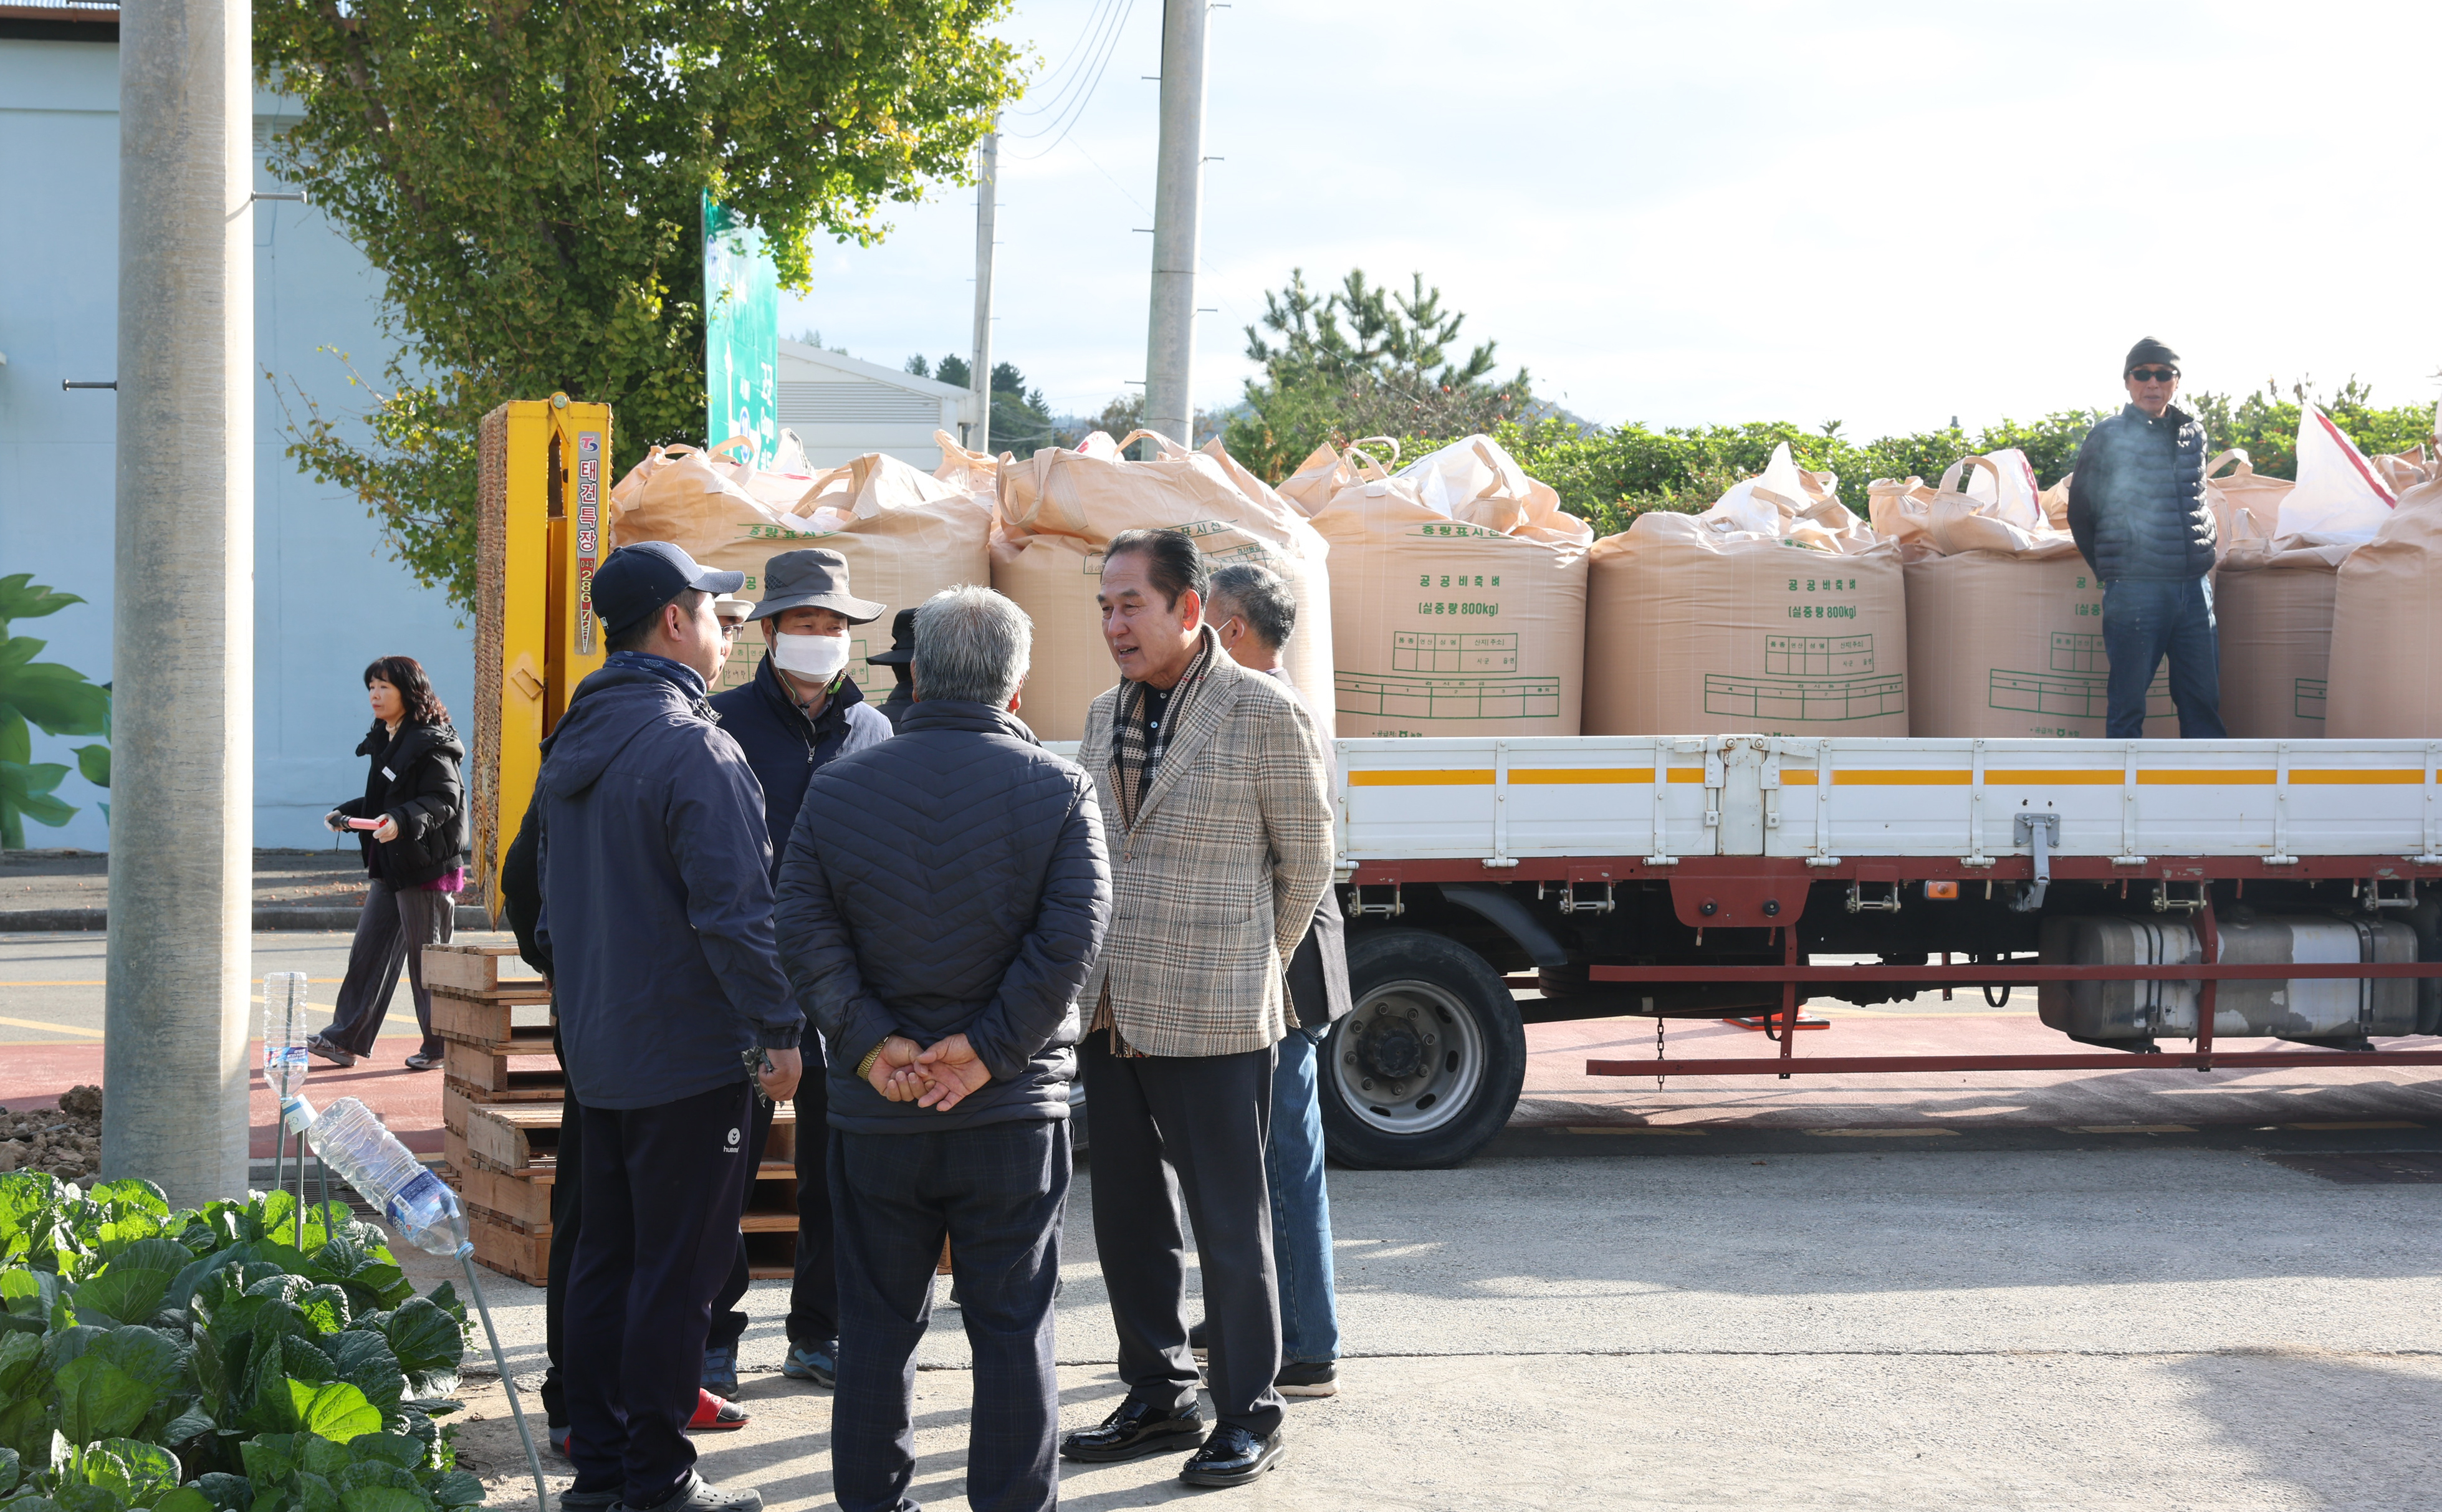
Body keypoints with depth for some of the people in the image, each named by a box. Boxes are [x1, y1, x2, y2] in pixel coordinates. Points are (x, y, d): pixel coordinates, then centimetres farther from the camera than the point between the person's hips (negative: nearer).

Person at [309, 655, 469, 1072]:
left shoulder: (430, 745, -14)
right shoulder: (387, 741, 15)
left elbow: (444, 800, -20)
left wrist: (402, 821, -33)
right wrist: (347, 814, 13)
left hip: (427, 866, -9)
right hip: (390, 867, 9)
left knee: (426, 959, -1)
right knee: (369, 949, 7)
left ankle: (440, 1045, 10)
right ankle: (345, 1039, 9)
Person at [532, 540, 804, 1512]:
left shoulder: (574, 745, 12)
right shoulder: (692, 748, -18)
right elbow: (736, 910, -21)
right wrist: (780, 1028, -15)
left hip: (596, 1047, 9)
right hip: (688, 1051, -9)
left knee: (607, 1254, 14)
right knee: (677, 1269, -3)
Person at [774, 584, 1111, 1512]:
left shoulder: (837, 790, 2)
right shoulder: (1057, 790, -4)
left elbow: (806, 935, -4)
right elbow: (1071, 937, -13)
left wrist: (868, 1042, -7)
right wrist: (990, 1048, -12)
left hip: (875, 1112, 2)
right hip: (1014, 1109, -2)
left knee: (877, 1327, 12)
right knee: (1012, 1327, 5)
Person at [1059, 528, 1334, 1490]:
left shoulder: (1265, 714, -9)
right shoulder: (1106, 715, 10)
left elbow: (1306, 861, 0)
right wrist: (1090, 981, 15)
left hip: (1211, 1017, -6)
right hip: (1110, 1011, 6)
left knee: (1230, 1227, 1)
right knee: (1128, 1219, 13)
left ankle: (1247, 1417, 11)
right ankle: (1158, 1398, 25)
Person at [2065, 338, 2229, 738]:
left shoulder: (2193, 433, 12)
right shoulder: (2108, 438, -2)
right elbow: (2081, 514, 5)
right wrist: (2111, 571, 8)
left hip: (2194, 588, 5)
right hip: (2134, 589, -5)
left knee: (2204, 700, 5)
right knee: (2127, 707, -1)